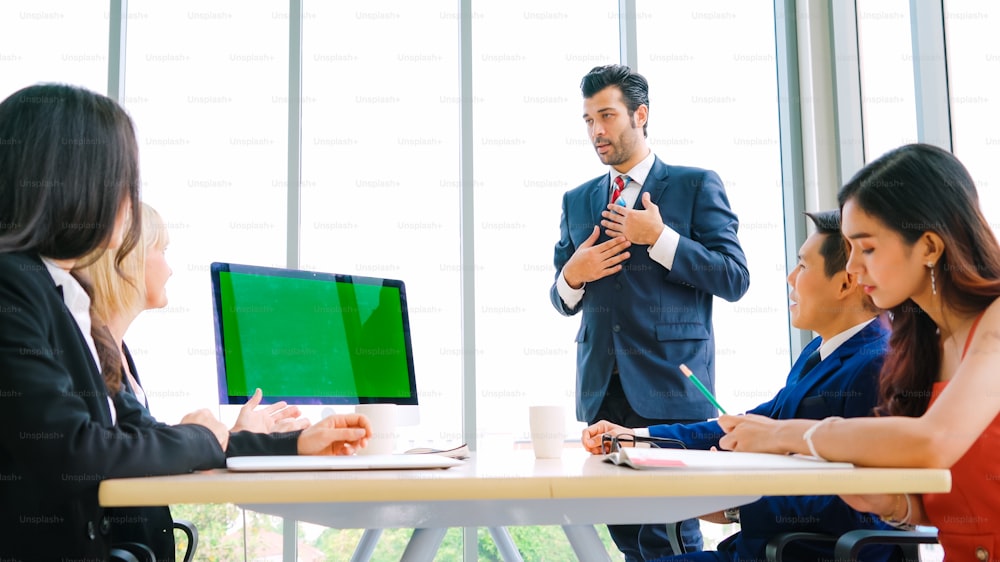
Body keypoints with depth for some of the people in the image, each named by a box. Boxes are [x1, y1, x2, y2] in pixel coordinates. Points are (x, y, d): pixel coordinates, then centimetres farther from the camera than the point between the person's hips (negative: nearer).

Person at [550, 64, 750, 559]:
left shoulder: (696, 185, 3)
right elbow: (563, 301, 19)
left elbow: (734, 279, -4)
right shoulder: (576, 201, 17)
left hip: (669, 387, -4)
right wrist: (572, 276, -4)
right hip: (601, 389, 5)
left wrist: (660, 239, -13)